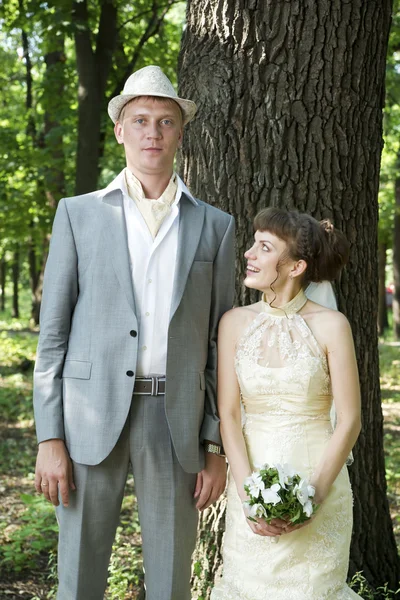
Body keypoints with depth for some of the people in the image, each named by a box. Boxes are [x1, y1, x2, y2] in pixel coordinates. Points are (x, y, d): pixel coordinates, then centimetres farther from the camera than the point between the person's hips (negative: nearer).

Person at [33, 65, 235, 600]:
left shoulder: (214, 227, 9)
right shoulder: (78, 214, 6)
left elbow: (219, 343, 8)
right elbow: (53, 331, 2)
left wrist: (216, 447, 3)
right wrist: (49, 438, -5)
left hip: (176, 421, 1)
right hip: (92, 415, -1)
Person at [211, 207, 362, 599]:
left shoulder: (331, 325, -9)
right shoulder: (235, 322, -1)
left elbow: (349, 421, -8)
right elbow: (228, 415, -2)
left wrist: (314, 496, -13)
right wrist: (248, 493, -11)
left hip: (318, 480, -2)